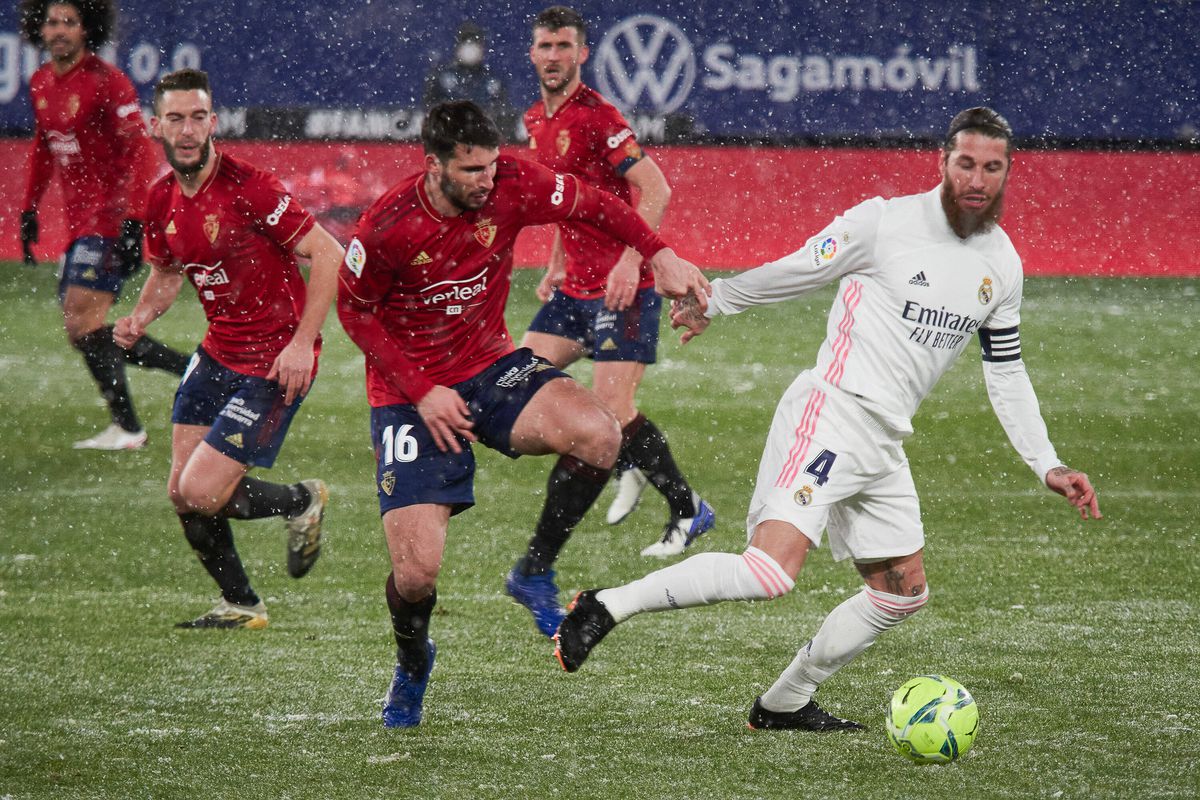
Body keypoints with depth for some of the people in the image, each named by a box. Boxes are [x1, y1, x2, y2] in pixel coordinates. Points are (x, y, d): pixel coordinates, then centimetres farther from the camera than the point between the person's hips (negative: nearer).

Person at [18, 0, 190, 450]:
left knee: (81, 321, -15)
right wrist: (29, 209, 20)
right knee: (83, 328, 7)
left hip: (109, 218, -9)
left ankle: (126, 428, -8)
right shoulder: (40, 83, 11)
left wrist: (132, 220, -25)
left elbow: (139, 151, -17)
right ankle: (194, 369, 15)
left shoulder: (107, 82, -13)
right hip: (79, 222, 9)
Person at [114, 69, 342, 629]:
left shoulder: (247, 188, -21)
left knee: (201, 493, -12)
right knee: (182, 493, 7)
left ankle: (303, 502, 17)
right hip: (217, 354, 8)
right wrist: (142, 316, 0)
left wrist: (302, 342, -25)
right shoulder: (162, 200, 2)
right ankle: (240, 605, 28)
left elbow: (329, 256, -20)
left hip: (275, 364, -8)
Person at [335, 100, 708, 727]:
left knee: (598, 436, -27)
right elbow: (353, 309, -7)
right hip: (411, 392, -3)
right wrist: (420, 393, -13)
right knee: (416, 573, -13)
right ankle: (411, 665, 25)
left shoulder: (511, 187, -15)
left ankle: (535, 572, -2)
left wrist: (659, 256, -9)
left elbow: (590, 205, 2)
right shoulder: (388, 227, -22)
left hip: (491, 367, 3)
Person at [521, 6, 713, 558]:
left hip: (621, 286, -9)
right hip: (575, 285, 9)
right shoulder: (537, 121, 11)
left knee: (614, 408, -14)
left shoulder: (594, 116, -15)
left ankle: (688, 511, 1)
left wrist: (630, 262, -27)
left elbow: (656, 190, -20)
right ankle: (629, 467, 18)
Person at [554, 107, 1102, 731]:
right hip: (830, 413, -8)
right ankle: (605, 608, -16)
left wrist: (1048, 466, 16)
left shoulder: (1002, 265, 11)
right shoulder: (884, 222, -9)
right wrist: (712, 301, 11)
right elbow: (796, 272, 3)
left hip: (884, 444, 8)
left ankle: (784, 704, 22)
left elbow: (1006, 374, 20)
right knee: (773, 569, -23)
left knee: (902, 593, 9)